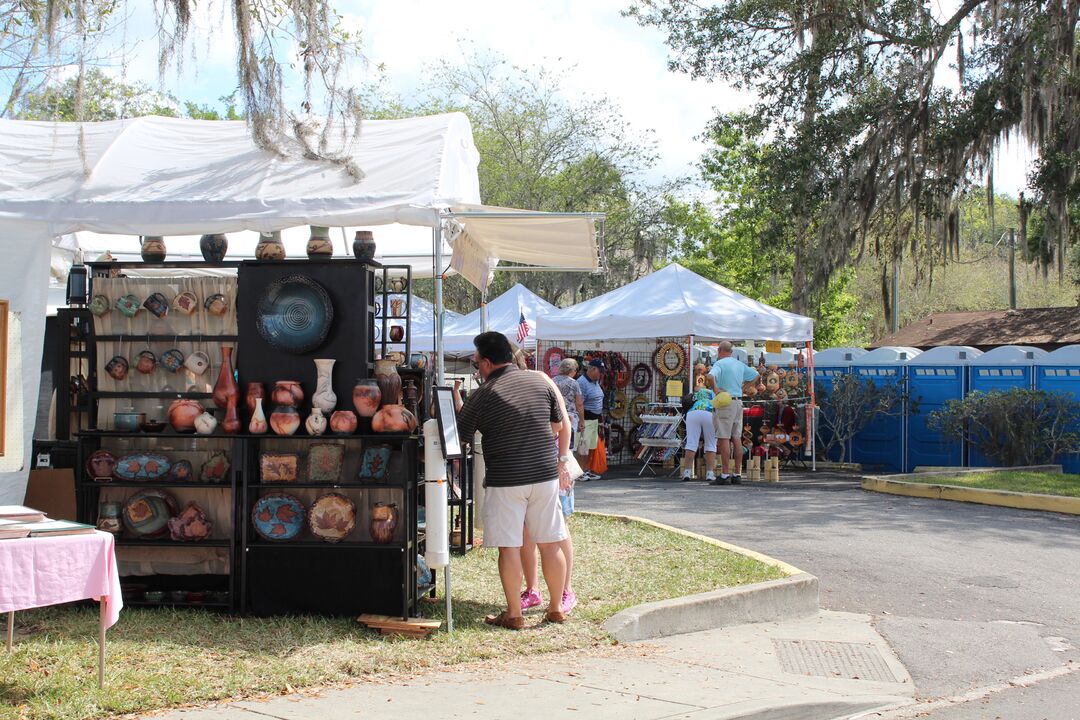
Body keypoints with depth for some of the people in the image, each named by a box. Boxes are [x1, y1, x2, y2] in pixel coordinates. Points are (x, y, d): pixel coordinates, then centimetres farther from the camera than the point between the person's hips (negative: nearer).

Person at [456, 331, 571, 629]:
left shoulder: (483, 395, -7)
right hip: (545, 475, 4)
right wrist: (562, 462, 21)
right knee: (550, 543, 11)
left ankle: (514, 614, 9)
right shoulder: (540, 382, 5)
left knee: (509, 547, 4)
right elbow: (561, 425, 13)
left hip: (505, 481, -4)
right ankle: (556, 608, 20)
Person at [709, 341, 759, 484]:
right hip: (738, 402, 7)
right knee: (737, 438, 8)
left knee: (724, 438, -7)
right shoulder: (740, 364, 15)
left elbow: (711, 376, -27)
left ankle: (725, 475, -9)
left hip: (725, 402, -7)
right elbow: (755, 375, 27)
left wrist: (716, 390, -17)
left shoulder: (719, 363, -7)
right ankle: (737, 474, 9)